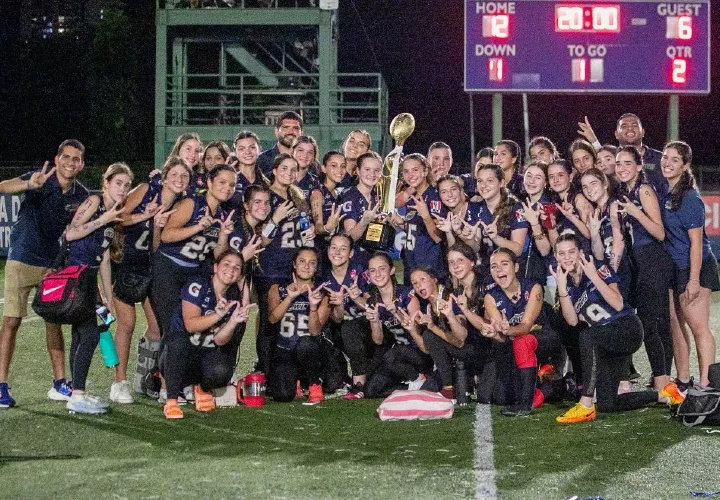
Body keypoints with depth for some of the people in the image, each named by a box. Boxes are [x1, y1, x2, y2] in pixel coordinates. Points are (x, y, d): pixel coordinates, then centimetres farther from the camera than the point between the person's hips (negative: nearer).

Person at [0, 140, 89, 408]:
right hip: (22, 260, -4)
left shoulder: (81, 196, -1)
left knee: (55, 322, 7)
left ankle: (59, 384, 15)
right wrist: (29, 185, -53)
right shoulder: (41, 180, -16)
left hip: (53, 264, 4)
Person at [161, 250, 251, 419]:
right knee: (178, 341, -38)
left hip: (208, 355, 3)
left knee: (222, 372, -31)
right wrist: (218, 315, -34)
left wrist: (234, 321, -24)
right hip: (179, 354, -3)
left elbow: (219, 341, -7)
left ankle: (202, 388, 8)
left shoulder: (234, 298, 1)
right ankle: (171, 401, -29)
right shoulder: (197, 286, -11)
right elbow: (190, 325, -23)